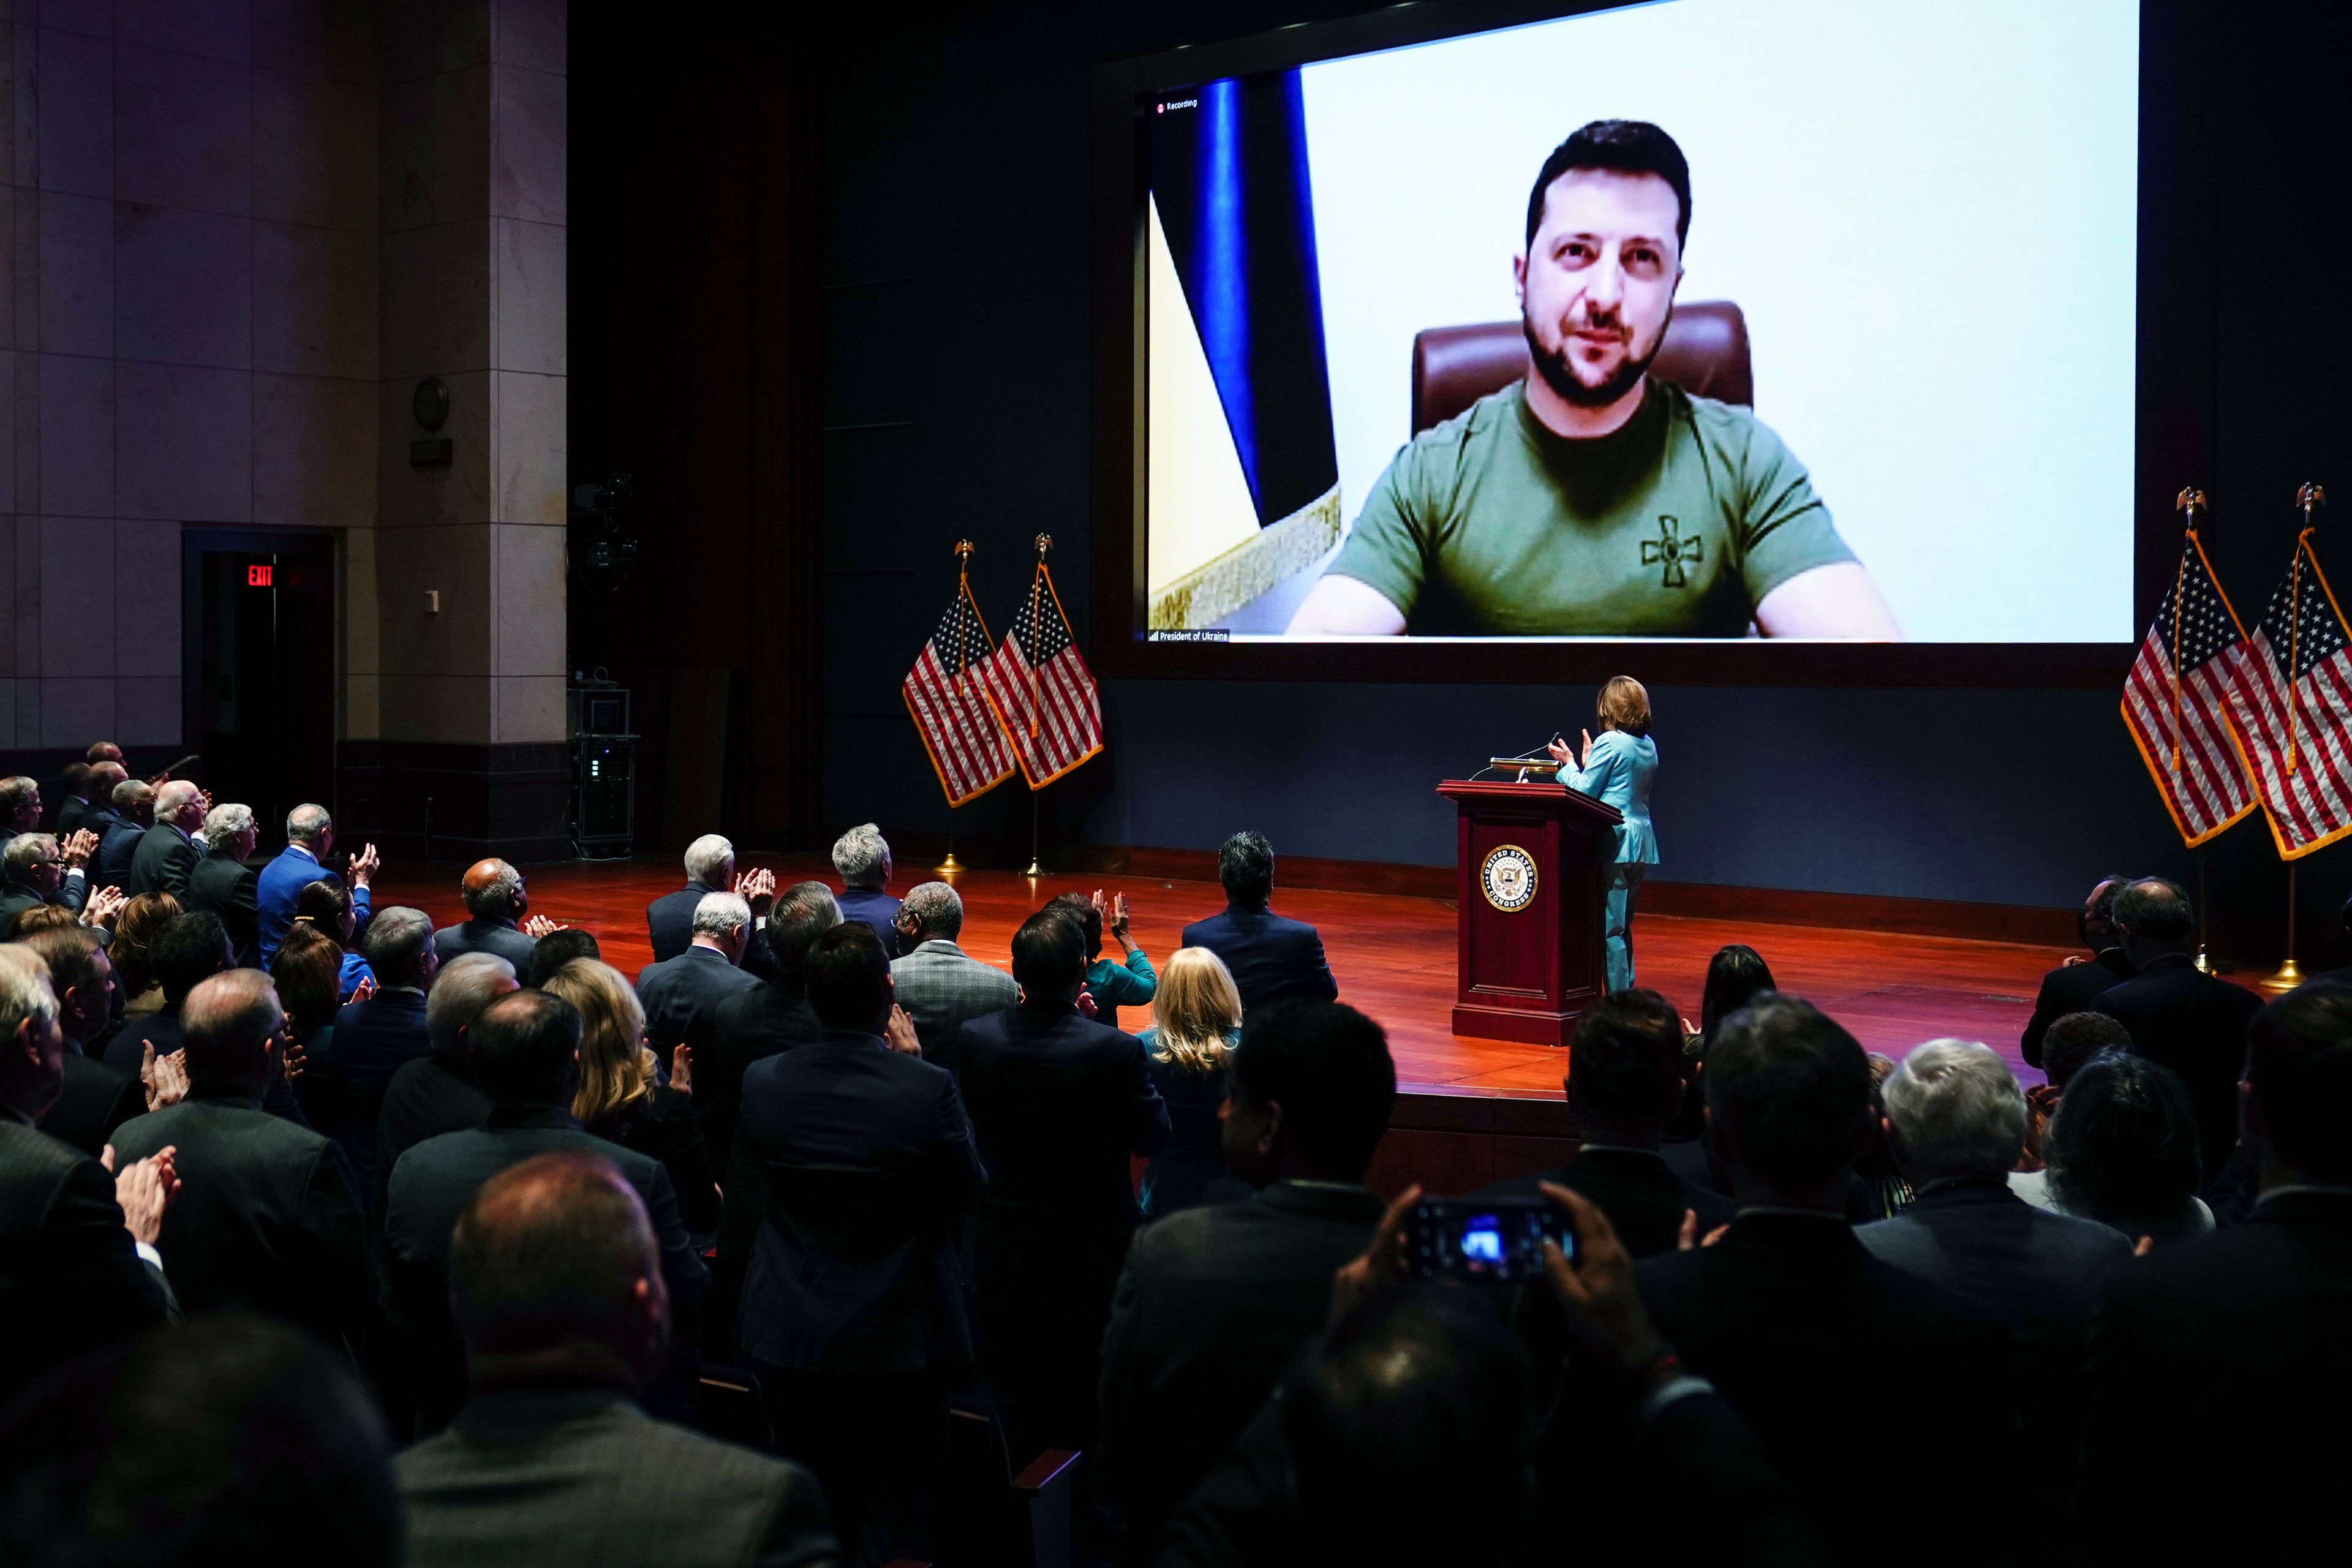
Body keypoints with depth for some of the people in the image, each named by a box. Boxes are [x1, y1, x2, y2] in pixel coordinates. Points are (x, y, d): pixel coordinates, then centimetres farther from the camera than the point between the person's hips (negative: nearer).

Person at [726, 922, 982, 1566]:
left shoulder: (761, 1082, -9)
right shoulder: (928, 1088, -20)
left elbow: (744, 1211, 0)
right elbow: (967, 1190, -3)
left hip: (789, 1339, 3)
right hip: (896, 1342, -3)